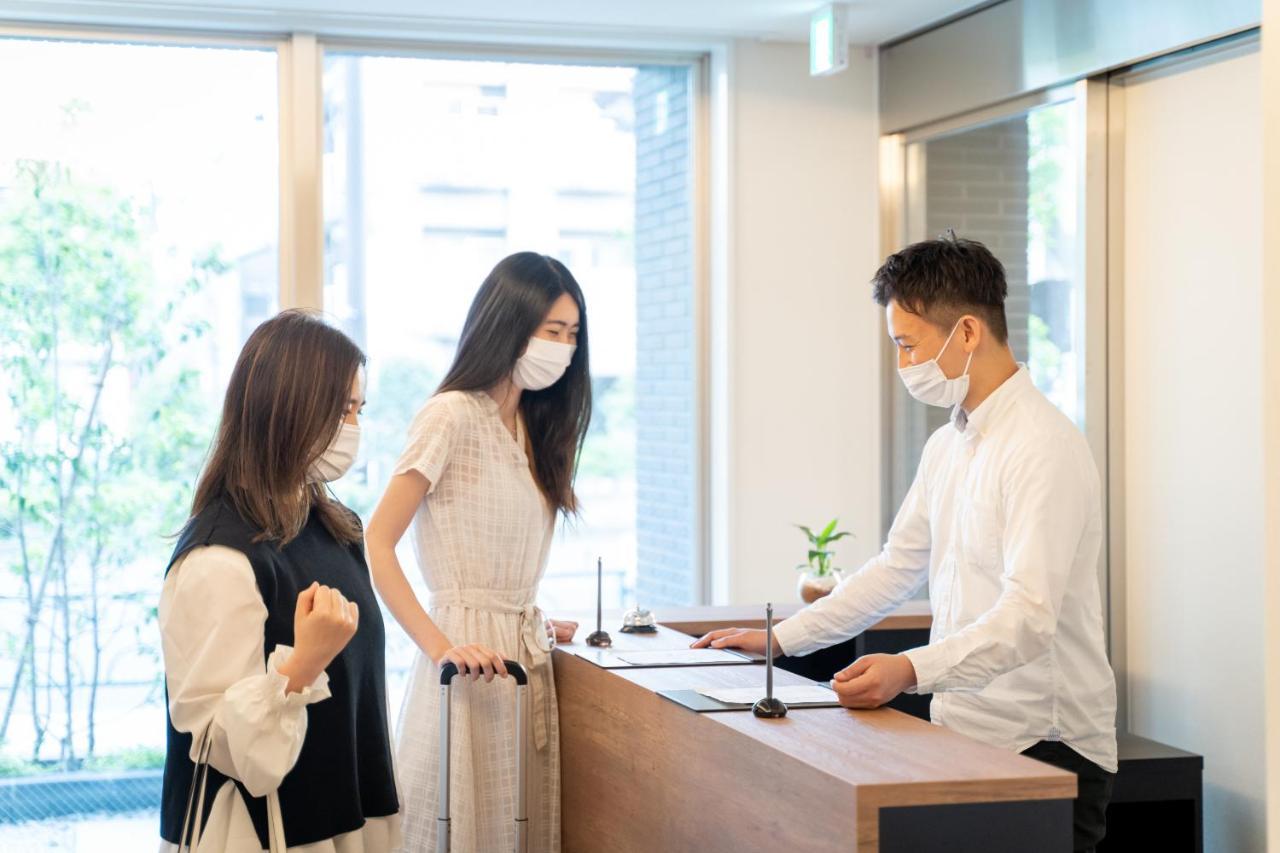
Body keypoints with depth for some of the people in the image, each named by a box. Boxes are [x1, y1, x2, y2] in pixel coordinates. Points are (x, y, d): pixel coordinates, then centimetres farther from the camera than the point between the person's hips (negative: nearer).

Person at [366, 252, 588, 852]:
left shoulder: (530, 428, 14)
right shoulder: (452, 417, -10)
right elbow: (376, 545, -15)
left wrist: (538, 625, 2)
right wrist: (441, 646, -20)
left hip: (528, 654, 7)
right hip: (472, 660, -7)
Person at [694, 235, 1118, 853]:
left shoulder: (1043, 447, -17)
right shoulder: (946, 447, 14)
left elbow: (1029, 618, -26)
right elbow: (896, 569, 22)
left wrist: (912, 670, -39)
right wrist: (779, 639, 18)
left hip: (1046, 748, -8)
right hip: (962, 733, 8)